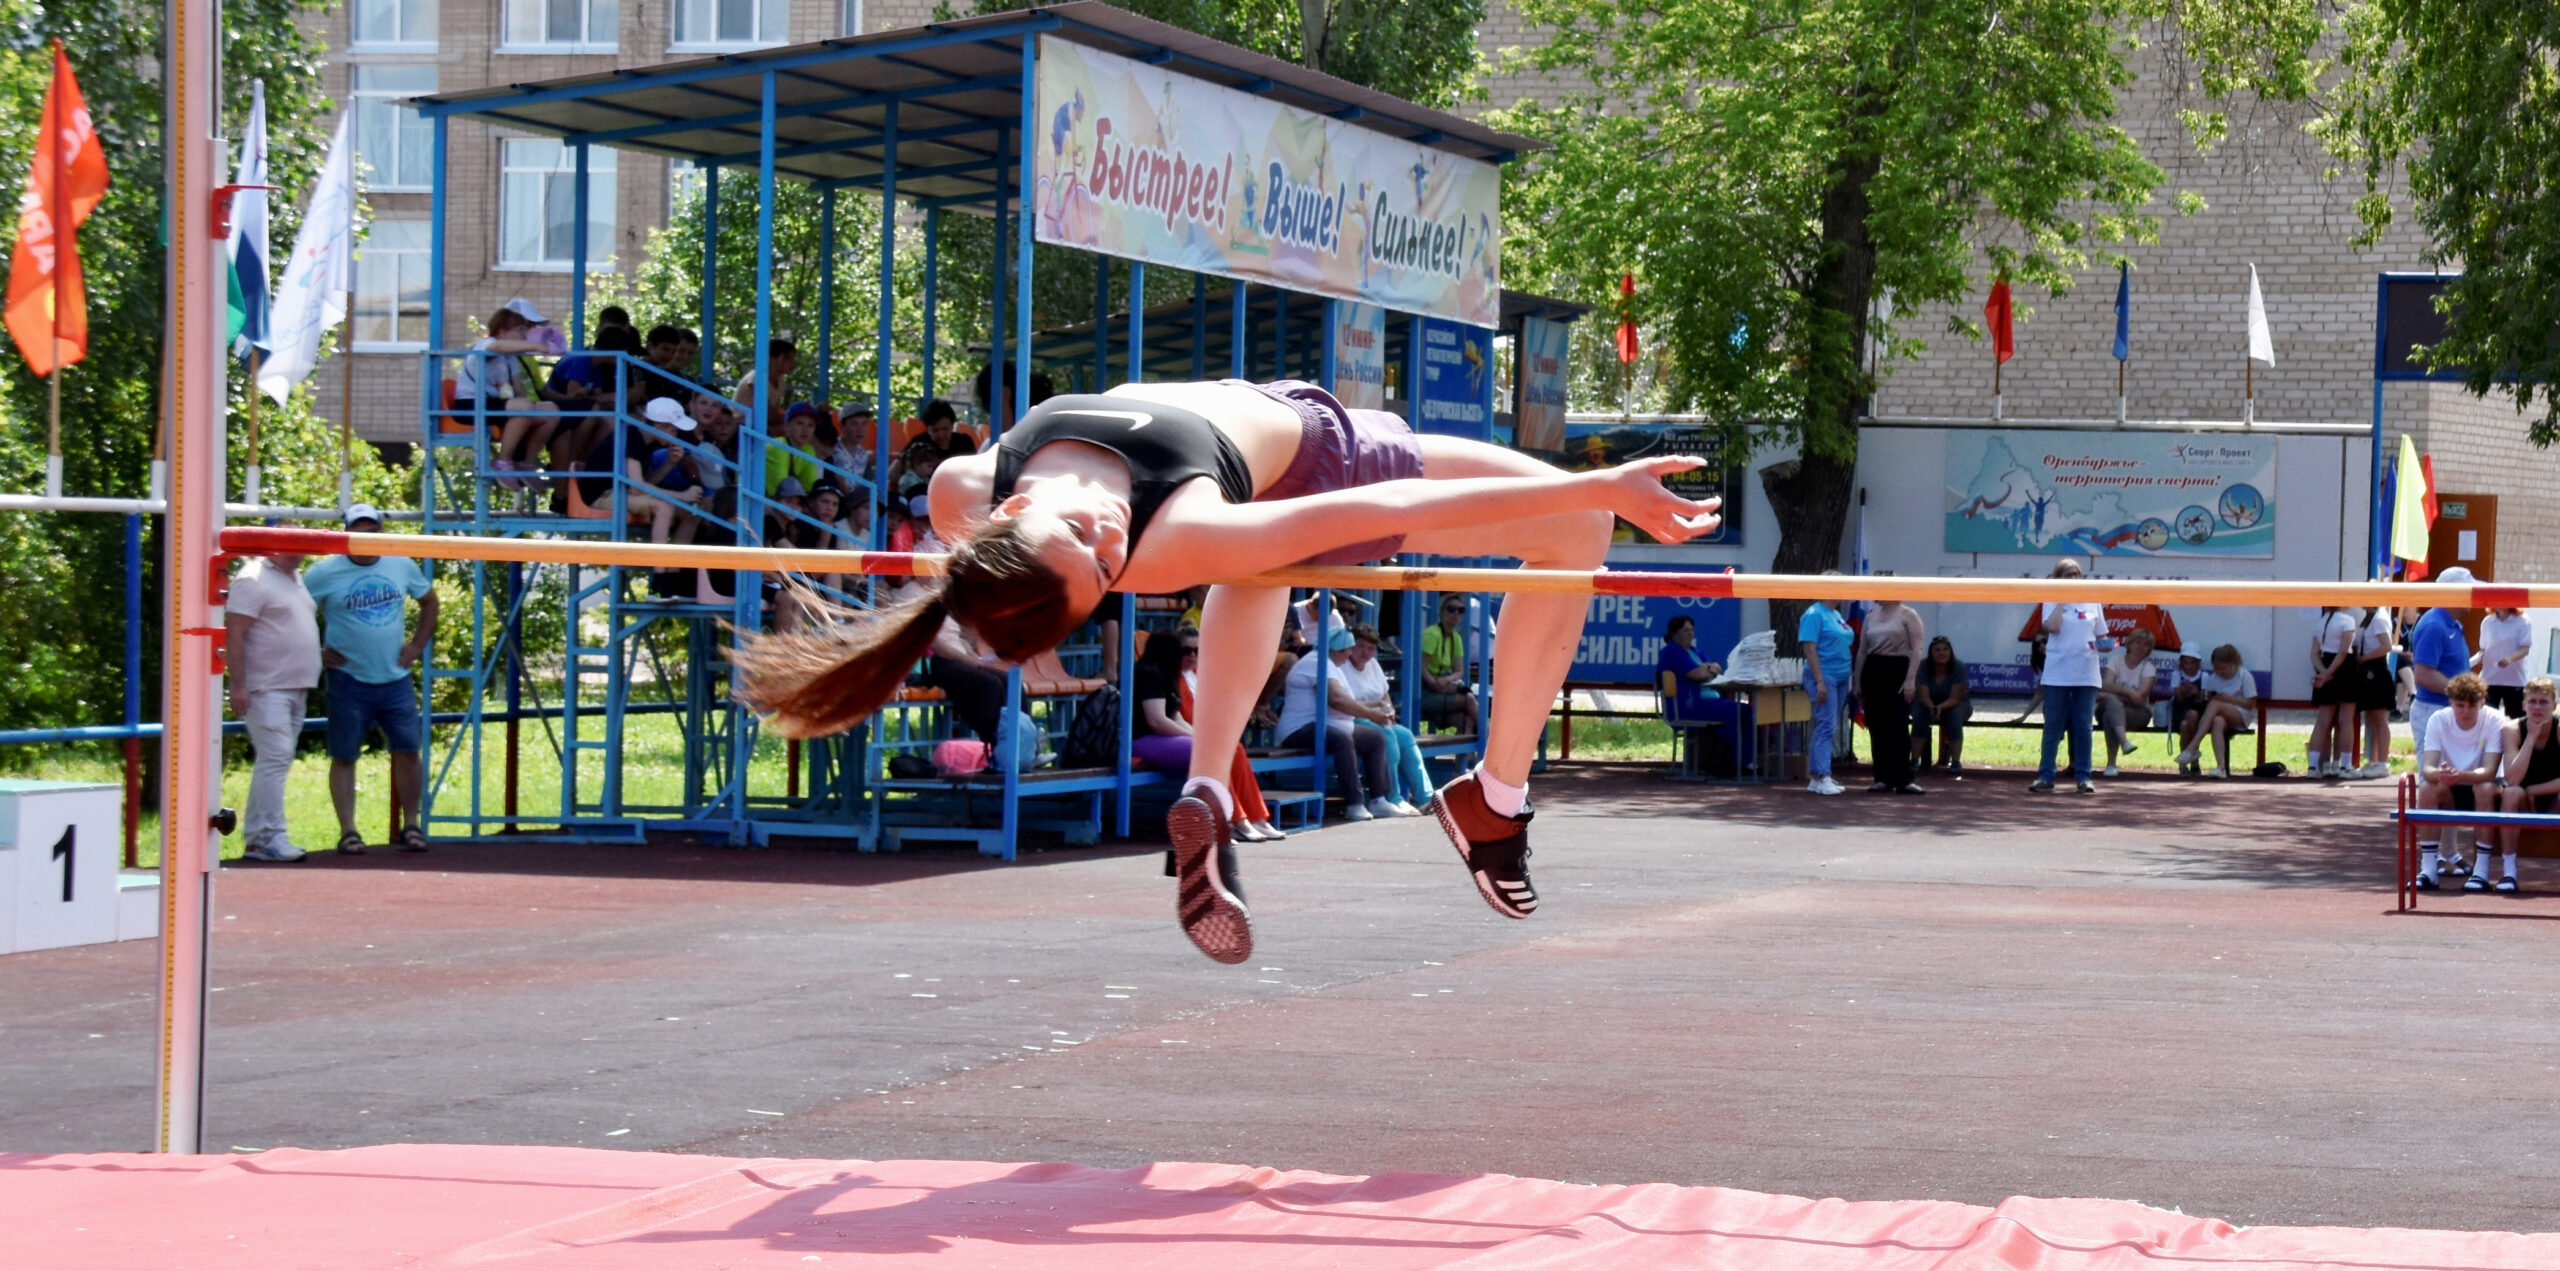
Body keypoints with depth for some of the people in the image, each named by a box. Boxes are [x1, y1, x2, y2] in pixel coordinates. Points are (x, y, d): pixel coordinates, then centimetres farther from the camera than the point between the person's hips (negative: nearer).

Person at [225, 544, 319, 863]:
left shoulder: (296, 579, 17)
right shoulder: (254, 579, -10)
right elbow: (234, 633, -15)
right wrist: (238, 685, -21)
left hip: (297, 689, 9)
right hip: (267, 689, -9)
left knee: (276, 762, 10)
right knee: (275, 758, -14)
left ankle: (255, 836, 14)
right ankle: (270, 836, -13)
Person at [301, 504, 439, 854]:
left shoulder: (403, 567, 5)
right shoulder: (326, 573, -6)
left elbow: (429, 602, 20)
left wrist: (418, 644, 9)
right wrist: (313, 654, -6)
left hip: (395, 678, 3)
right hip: (349, 681, -3)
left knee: (408, 751, 1)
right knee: (344, 756, 1)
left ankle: (411, 825, 13)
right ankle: (348, 831, 6)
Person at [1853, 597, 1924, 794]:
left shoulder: (1907, 615, -1)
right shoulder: (1871, 615, 15)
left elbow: (1917, 649, -7)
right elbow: (1862, 650, 18)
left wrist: (1910, 679, -16)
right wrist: (1857, 682, 13)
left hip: (1897, 671, -5)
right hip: (1873, 672, 5)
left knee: (1898, 726, -9)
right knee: (1877, 728, 3)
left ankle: (1902, 780, -8)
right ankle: (1883, 779, 8)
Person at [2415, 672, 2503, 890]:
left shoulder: (2495, 722, -18)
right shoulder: (2438, 720, -12)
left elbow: (2489, 771, -29)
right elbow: (2427, 768, -22)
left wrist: (2460, 776, -50)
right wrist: (2439, 774, -47)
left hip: (2480, 787, -2)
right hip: (2451, 793, 2)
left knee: (2486, 788, -35)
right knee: (2427, 788, -29)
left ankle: (2482, 870, -29)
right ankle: (2428, 869, -25)